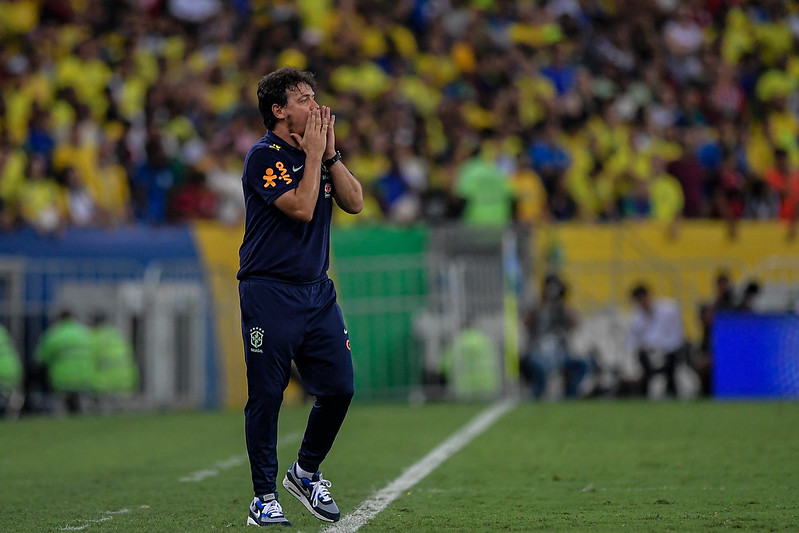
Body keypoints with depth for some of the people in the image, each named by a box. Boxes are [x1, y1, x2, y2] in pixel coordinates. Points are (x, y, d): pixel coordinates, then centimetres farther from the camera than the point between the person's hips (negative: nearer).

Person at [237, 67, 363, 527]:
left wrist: (331, 153, -3)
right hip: (270, 294, -7)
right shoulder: (265, 155, -9)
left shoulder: (318, 152, 14)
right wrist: (314, 154, -11)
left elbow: (355, 202, 4)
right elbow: (302, 208, -19)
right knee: (267, 397, -2)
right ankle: (264, 499, 6)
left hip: (318, 291, 7)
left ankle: (306, 473, 23)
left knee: (339, 387, 2)